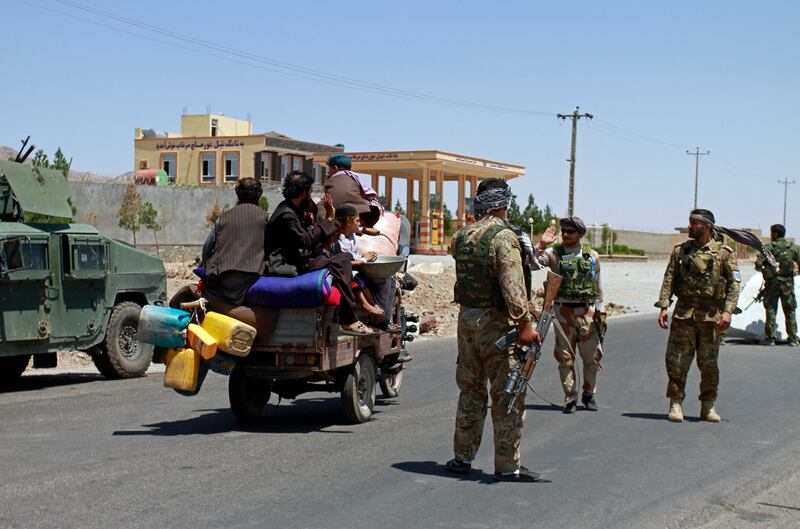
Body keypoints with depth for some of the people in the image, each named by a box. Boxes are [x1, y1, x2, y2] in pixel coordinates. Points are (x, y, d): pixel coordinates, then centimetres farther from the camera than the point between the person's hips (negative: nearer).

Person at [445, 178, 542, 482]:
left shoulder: (461, 236, 7)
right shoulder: (504, 236, -14)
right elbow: (512, 285, -21)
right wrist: (525, 323, -21)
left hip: (466, 318, 7)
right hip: (495, 322, -7)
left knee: (470, 390, 16)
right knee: (507, 395, 0)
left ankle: (462, 457, 22)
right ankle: (508, 466, 3)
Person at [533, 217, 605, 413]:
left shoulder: (592, 256, 8)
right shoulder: (553, 253, 2)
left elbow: (598, 285, 14)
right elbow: (533, 264, -12)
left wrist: (600, 310, 11)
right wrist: (541, 245, -22)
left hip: (587, 311, 1)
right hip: (563, 311, -1)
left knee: (592, 357, 5)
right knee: (565, 357, 1)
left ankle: (588, 394, 23)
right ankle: (570, 399, 10)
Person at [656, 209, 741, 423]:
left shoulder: (724, 253, 2)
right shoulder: (680, 251, 8)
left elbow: (734, 283, -3)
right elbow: (669, 279, 6)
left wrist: (728, 311, -13)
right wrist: (663, 307, -4)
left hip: (711, 315, -1)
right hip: (684, 312, 1)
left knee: (709, 364, 6)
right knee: (677, 361, -2)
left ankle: (708, 406, 17)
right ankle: (676, 404, 7)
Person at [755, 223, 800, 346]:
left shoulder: (769, 248, -6)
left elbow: (758, 264, -13)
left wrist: (763, 269, 9)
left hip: (772, 282, -2)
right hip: (788, 283, 2)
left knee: (771, 310, 5)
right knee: (790, 311, 9)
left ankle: (770, 338, 3)